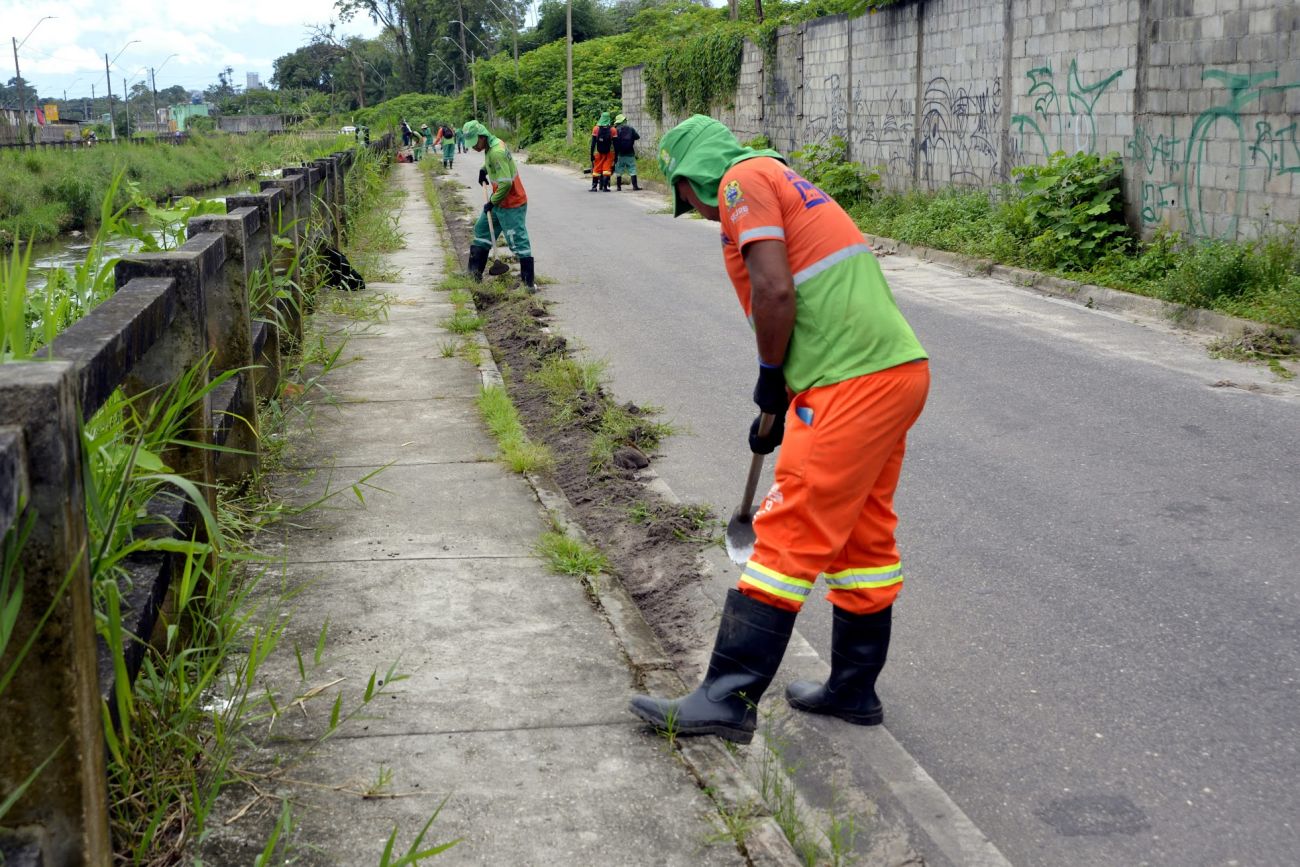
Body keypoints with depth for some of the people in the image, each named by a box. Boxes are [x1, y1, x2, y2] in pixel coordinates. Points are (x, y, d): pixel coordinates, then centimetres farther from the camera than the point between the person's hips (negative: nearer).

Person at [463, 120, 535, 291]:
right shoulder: (494, 143, 3)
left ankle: (529, 280, -5)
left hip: (512, 205, -11)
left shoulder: (497, 152, -26)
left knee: (518, 241, -9)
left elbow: (506, 183, -29)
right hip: (498, 202, 11)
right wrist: (484, 169, 13)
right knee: (482, 230, 18)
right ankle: (475, 271, 27)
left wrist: (492, 202, -18)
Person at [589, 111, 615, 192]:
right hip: (609, 153, -1)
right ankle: (605, 187, -6)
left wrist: (592, 154, 0)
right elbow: (615, 144, -4)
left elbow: (593, 143, -4)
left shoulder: (596, 129, -3)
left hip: (598, 153, 1)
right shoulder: (612, 130, -5)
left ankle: (594, 187, 8)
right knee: (607, 169, 1)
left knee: (596, 169, 9)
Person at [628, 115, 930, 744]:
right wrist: (779, 410, 26)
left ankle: (728, 699, -1)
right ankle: (854, 689, 29)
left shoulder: (742, 179, -3)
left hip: (852, 385, -10)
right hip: (898, 369, 10)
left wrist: (770, 380, -2)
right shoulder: (779, 179, 26)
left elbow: (774, 291, -17)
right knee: (863, 534, 17)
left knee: (789, 538, -7)